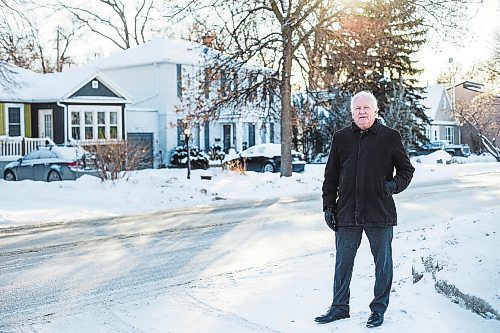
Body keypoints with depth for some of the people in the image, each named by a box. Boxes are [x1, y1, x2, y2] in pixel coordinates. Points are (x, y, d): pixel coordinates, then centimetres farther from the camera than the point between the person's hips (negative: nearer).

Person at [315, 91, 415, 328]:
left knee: (383, 264, 8)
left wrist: (394, 185, -9)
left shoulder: (390, 137, 1)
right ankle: (339, 307, 23)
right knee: (342, 263, 9)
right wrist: (328, 206, 7)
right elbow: (330, 176, 12)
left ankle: (379, 308, 23)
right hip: (347, 213, 2)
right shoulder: (341, 138, 8)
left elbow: (406, 170, 10)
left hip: (380, 213, -2)